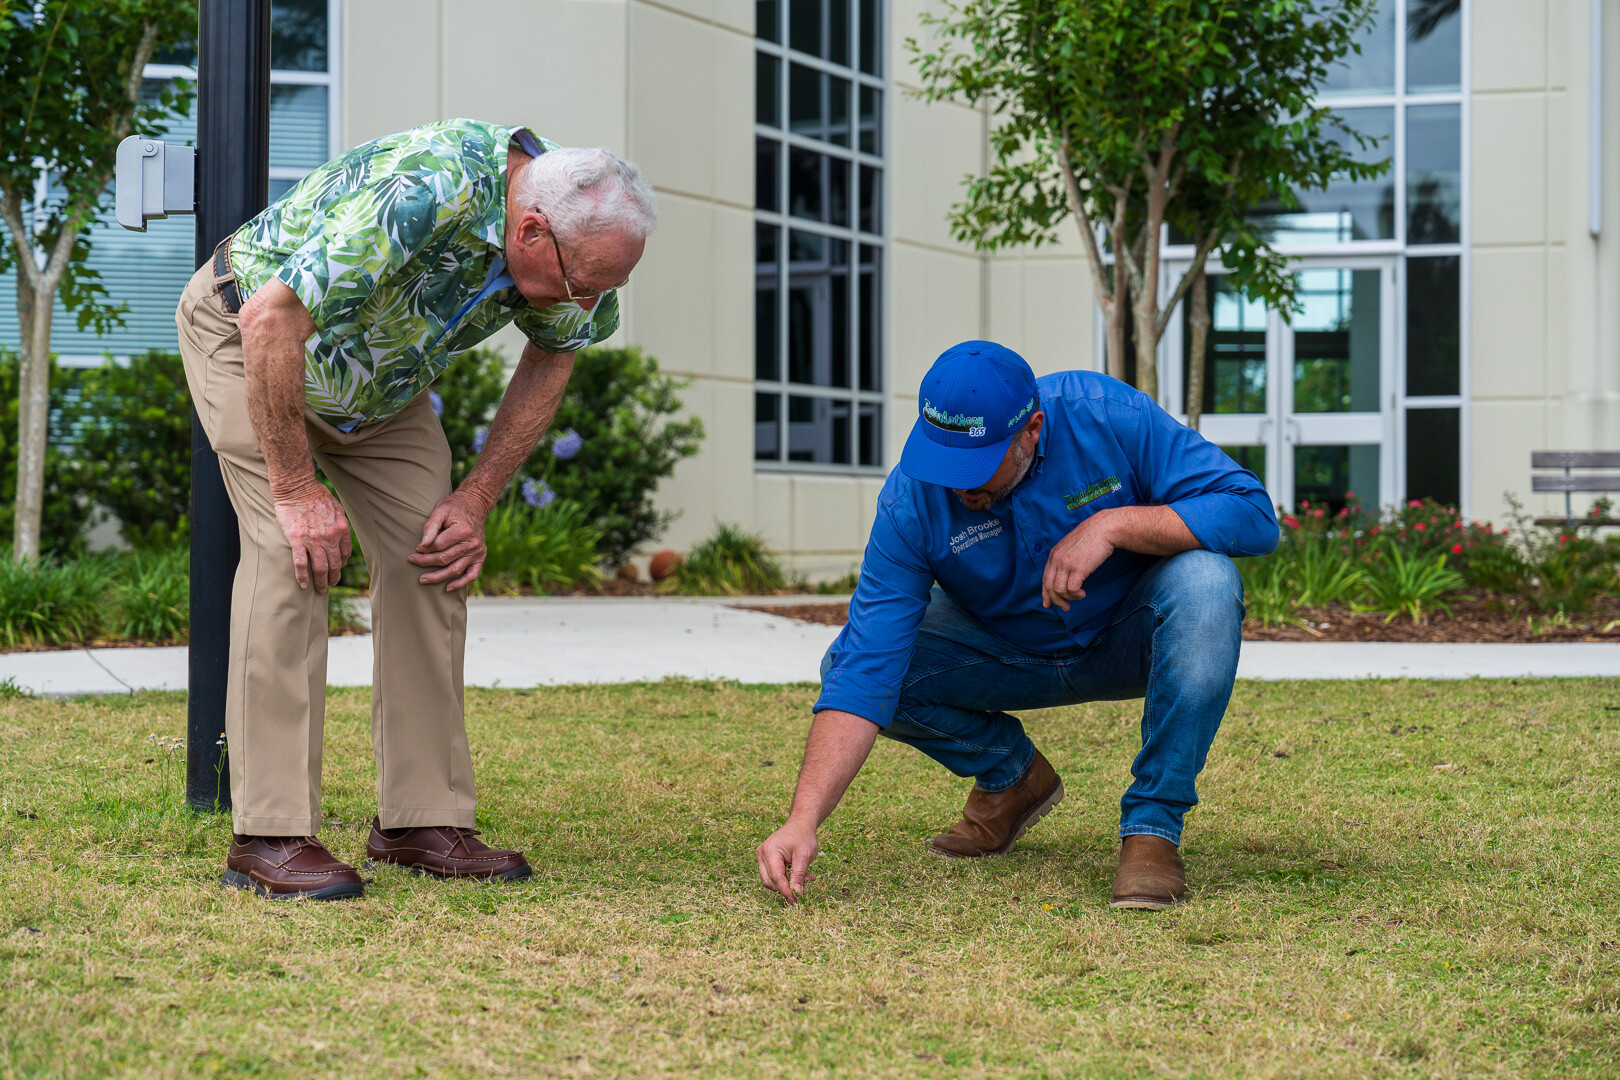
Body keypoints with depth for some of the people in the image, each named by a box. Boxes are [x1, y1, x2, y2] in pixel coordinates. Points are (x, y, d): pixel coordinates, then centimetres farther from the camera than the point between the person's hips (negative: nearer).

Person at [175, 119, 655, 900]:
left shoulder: (570, 248, -18)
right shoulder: (425, 190, -41)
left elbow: (553, 355, 3)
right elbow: (271, 320, -39)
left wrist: (477, 498, -5)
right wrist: (294, 488, -32)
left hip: (378, 377, 7)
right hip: (245, 333, -7)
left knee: (429, 558, -6)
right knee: (293, 550, -21)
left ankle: (423, 819, 0)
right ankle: (270, 835, -18)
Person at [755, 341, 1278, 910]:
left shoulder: (1108, 414, -27)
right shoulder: (911, 501, -25)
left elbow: (1253, 512, -27)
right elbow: (864, 675, -29)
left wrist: (1113, 524, -38)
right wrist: (802, 821, -40)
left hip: (1129, 640, -2)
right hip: (1013, 655, 2)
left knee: (1203, 582, -35)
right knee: (847, 661, -20)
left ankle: (1153, 828, -22)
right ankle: (1010, 774, 7)